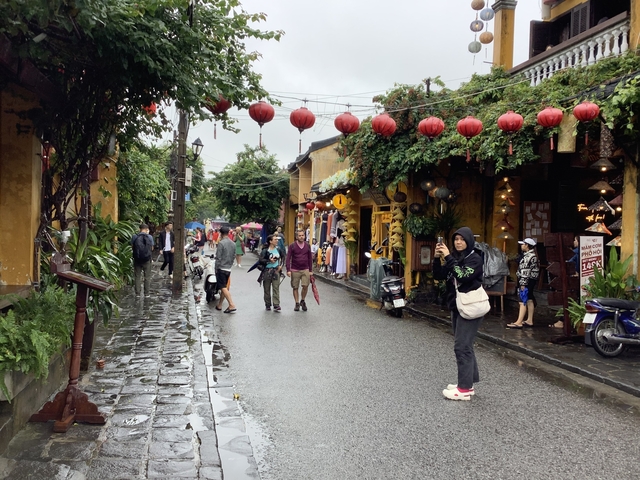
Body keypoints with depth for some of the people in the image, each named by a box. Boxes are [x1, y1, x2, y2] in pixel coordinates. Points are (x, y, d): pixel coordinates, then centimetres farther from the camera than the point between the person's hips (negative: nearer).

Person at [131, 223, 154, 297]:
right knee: (147, 277, 9)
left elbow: (132, 247, 2)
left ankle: (137, 293, 13)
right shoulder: (149, 237, -6)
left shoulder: (134, 237, -4)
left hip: (137, 259, 1)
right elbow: (152, 248, 0)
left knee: (137, 277, 11)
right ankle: (147, 293, 11)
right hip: (147, 259, -1)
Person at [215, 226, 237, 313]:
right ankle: (219, 305, 23)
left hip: (221, 268, -8)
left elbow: (218, 257, -14)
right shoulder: (233, 244, 9)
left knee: (224, 288, -8)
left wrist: (216, 269, -7)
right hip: (229, 269, 8)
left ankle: (232, 305, -16)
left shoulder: (221, 243, -14)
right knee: (224, 287, 14)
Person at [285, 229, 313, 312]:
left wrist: (311, 270, 10)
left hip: (305, 270, 1)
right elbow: (288, 258, -4)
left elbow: (310, 258, 11)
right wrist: (288, 270, -11)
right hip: (295, 270, -1)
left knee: (305, 286, -9)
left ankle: (302, 301, 14)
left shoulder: (307, 245, 4)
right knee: (295, 287, 4)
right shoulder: (292, 246, -4)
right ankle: (297, 304, 18)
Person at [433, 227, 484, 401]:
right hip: (456, 307, 8)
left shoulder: (475, 259, -10)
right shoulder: (454, 258, 11)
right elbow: (438, 276, 4)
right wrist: (438, 258, -11)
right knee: (464, 346, 14)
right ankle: (469, 381, 23)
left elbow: (463, 276, -26)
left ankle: (465, 388, -4)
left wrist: (448, 257, -25)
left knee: (461, 346, -9)